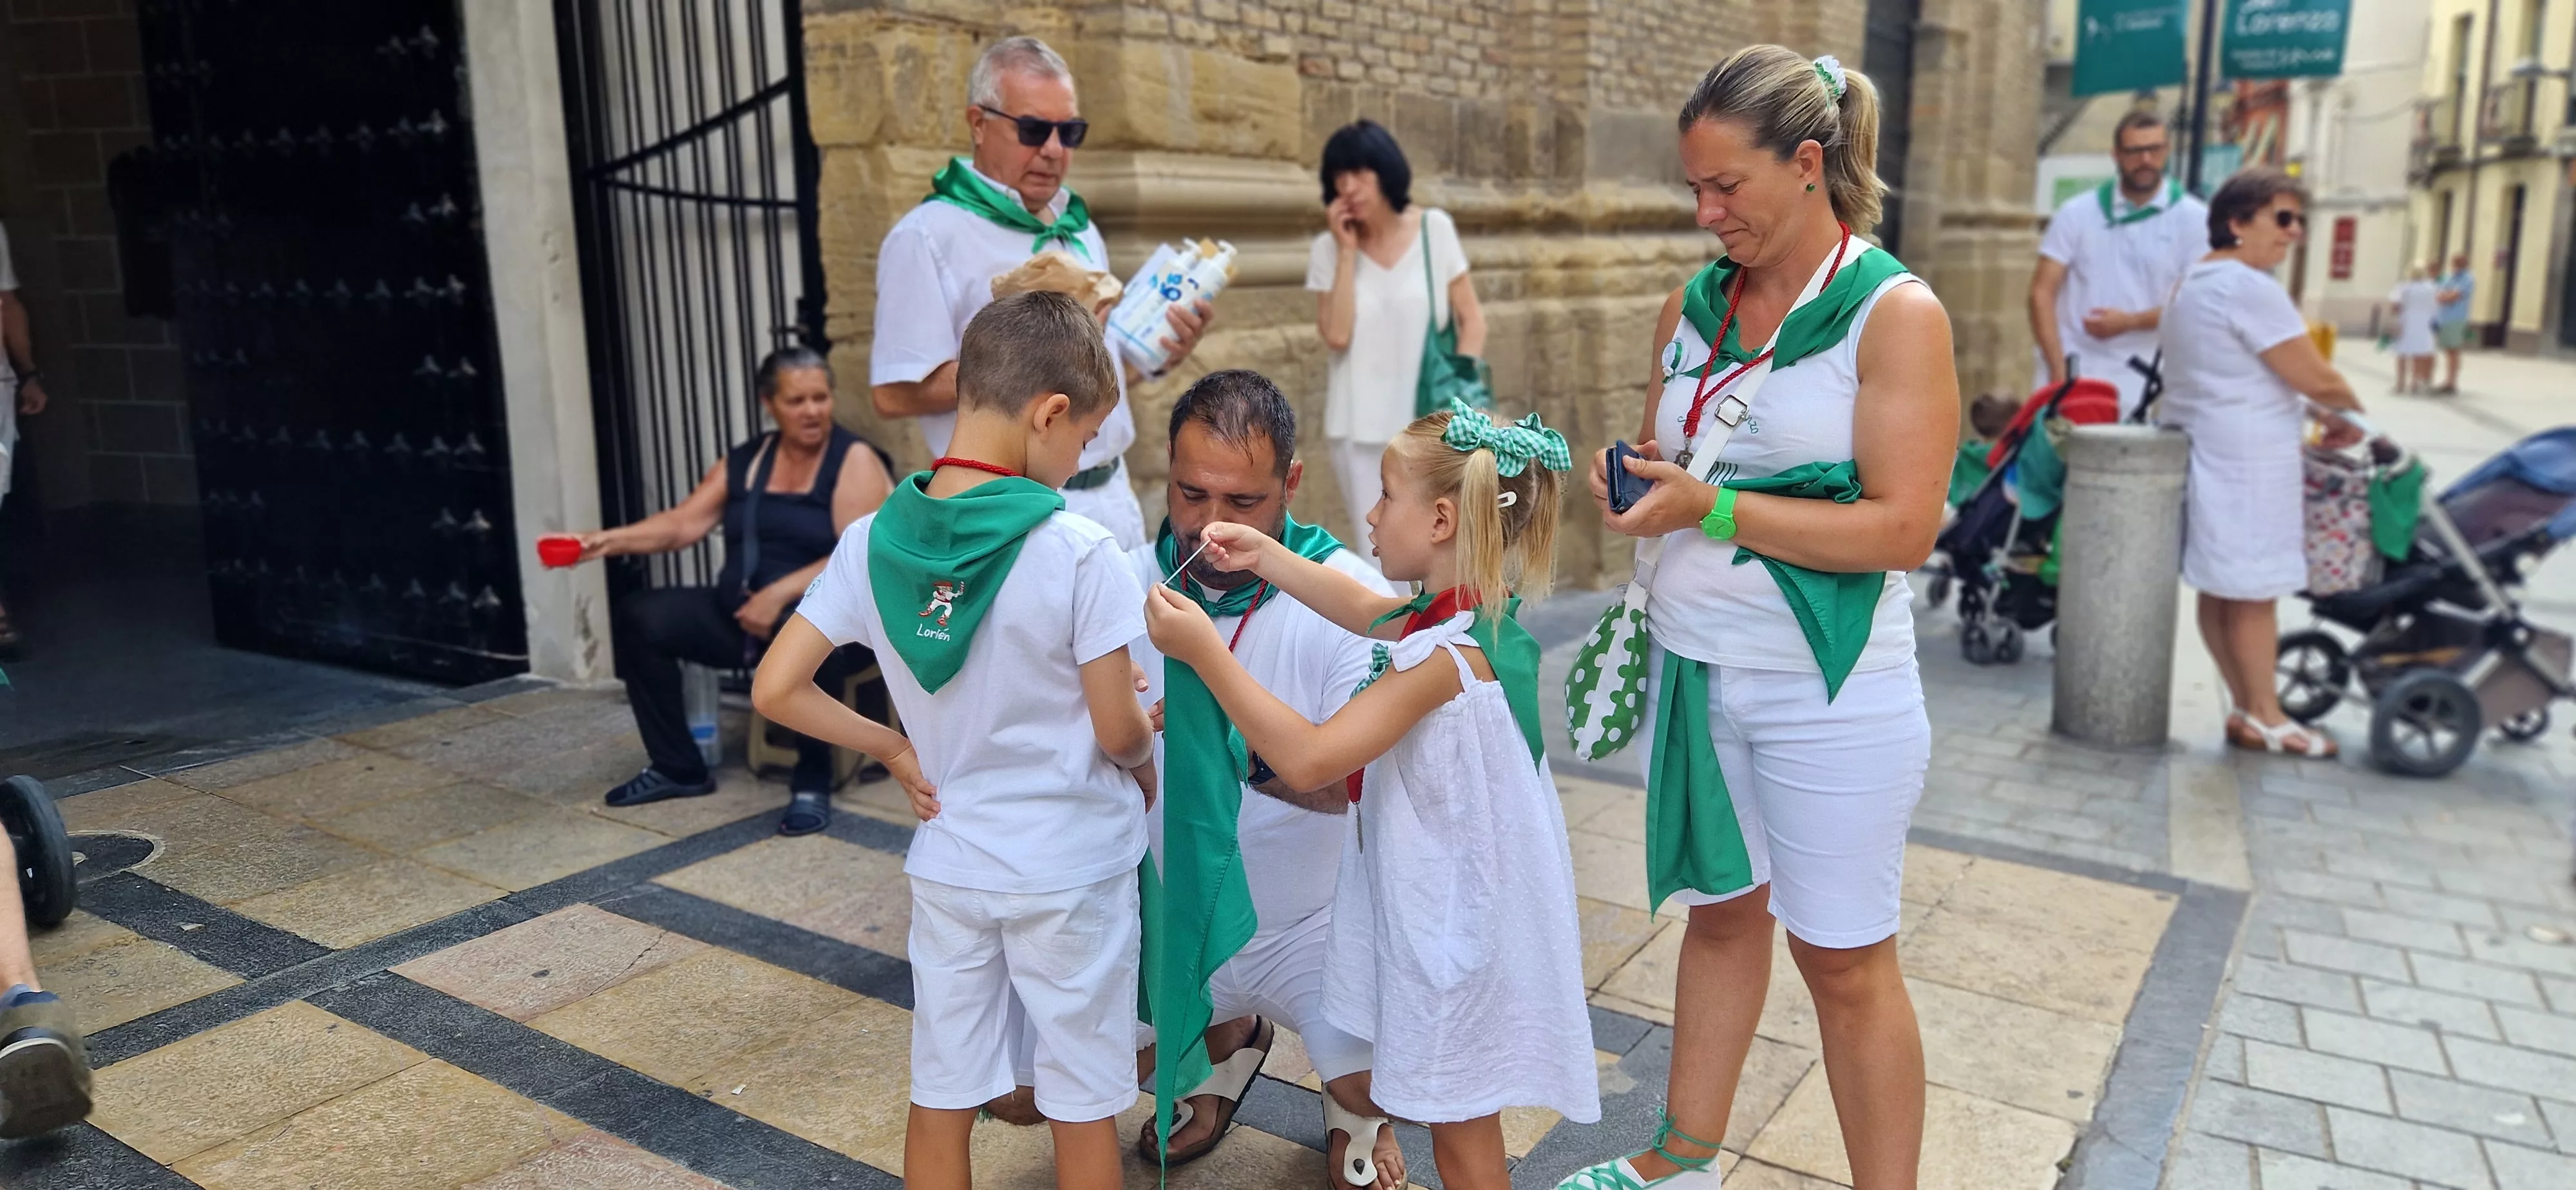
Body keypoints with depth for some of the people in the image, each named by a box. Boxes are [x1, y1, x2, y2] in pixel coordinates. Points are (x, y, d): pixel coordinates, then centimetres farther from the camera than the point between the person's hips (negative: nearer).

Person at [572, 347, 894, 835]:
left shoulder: (855, 460, -7)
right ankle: (679, 768, 5)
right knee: (639, 615, -9)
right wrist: (610, 540, -11)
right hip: (739, 614, 6)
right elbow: (684, 523, 5)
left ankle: (812, 784, -22)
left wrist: (780, 594, -26)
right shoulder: (744, 462, 12)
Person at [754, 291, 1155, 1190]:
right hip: (1071, 871, -4)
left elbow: (776, 690, -6)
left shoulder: (872, 541, -7)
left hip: (948, 864, 4)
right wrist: (1147, 770, 6)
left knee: (941, 1098, 19)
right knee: (1085, 1105, 15)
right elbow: (1119, 731, -15)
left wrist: (893, 748, 4)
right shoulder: (1078, 553, -21)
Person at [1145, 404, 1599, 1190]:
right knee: (1355, 1083, 21)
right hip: (1428, 908, 9)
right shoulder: (1464, 613, 0)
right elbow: (1361, 610, 21)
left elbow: (1308, 760, -32)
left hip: (1457, 926, -9)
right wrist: (1264, 556, 14)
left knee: (1459, 1127, 11)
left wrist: (1203, 651, -29)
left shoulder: (1448, 652, -29)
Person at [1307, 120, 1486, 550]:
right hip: (1361, 428, 1)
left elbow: (1472, 319, 2)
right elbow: (1337, 336, -13)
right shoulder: (1328, 249, 0)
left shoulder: (1434, 229, 0)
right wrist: (1347, 251, -11)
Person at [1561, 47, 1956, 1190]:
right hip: (1692, 668, 5)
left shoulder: (1896, 313, -10)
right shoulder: (1693, 306, 7)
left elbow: (1903, 528, -17)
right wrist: (1628, 479, -6)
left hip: (1828, 692, -5)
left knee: (1846, 963, 5)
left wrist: (1710, 507, -20)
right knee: (1722, 910, 18)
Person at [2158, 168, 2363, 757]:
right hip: (2247, 459, -10)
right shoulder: (2251, 289, -15)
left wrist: (2310, 418, 16)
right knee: (2254, 591, -2)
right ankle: (2263, 718, 7)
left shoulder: (2193, 283, 16)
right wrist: (2351, 415, 6)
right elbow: (2317, 380, -14)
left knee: (2219, 588, 11)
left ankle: (2245, 705, 19)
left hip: (2200, 443, 10)